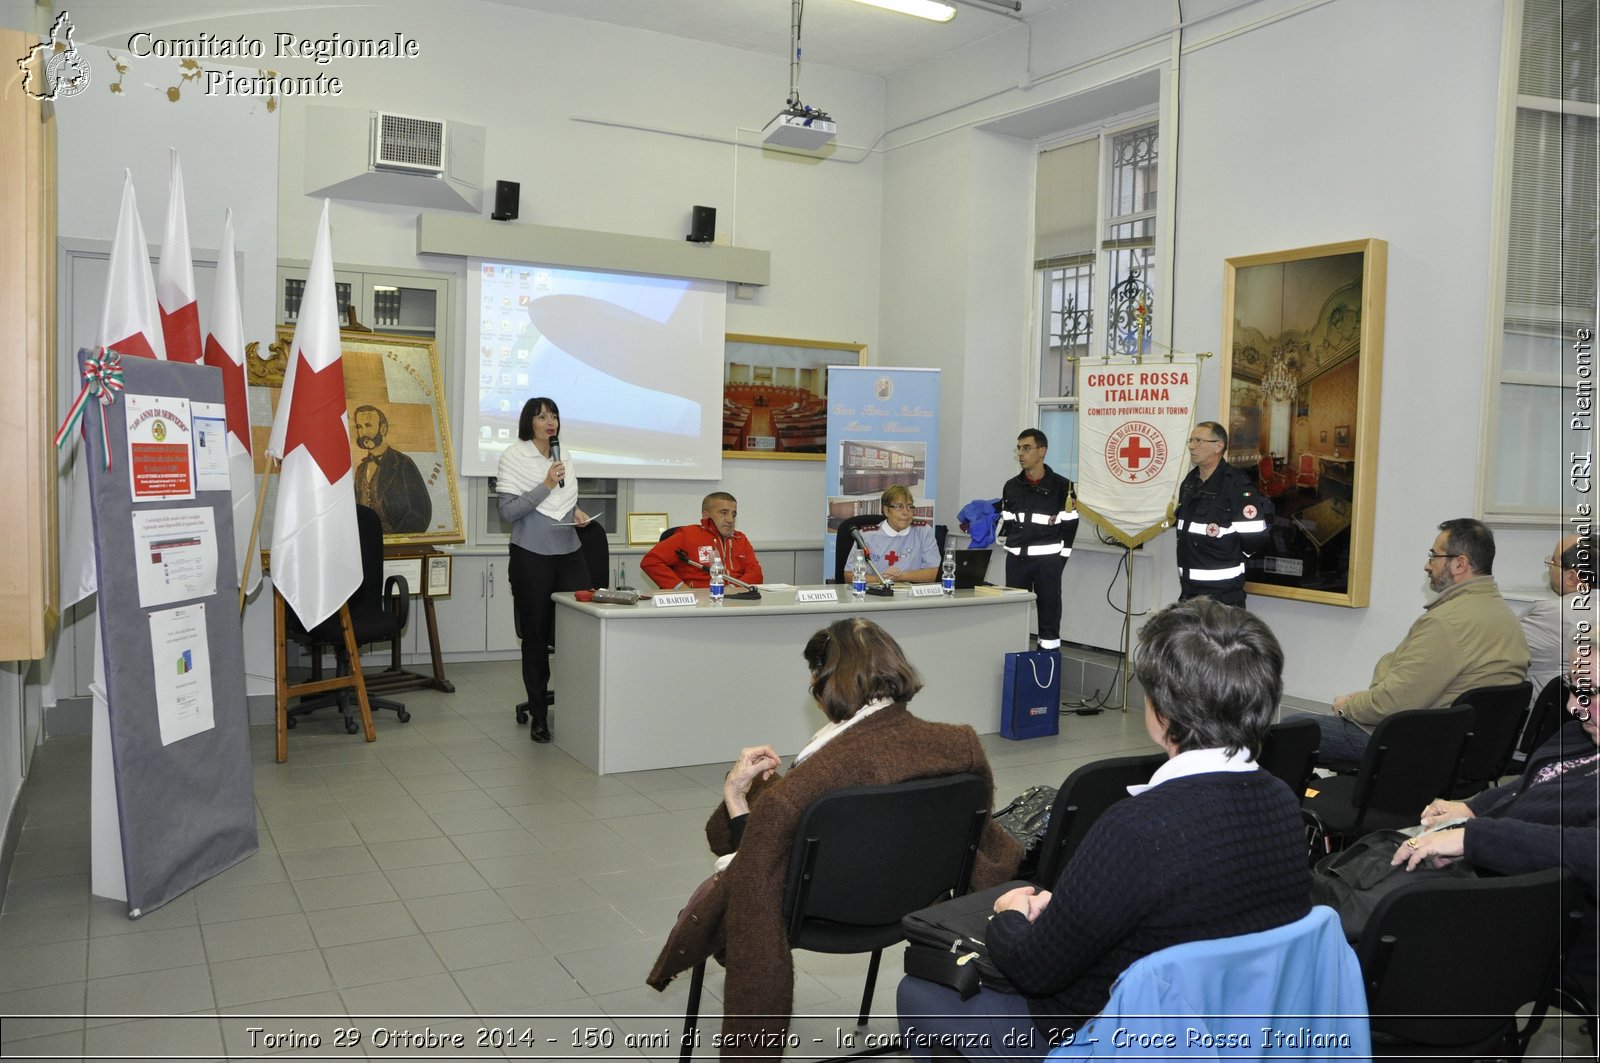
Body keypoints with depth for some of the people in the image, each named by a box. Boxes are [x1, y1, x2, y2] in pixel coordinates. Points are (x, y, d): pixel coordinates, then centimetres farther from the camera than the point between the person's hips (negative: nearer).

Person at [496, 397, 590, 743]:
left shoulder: (564, 458, 13)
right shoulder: (513, 457, -4)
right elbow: (508, 512, -11)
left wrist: (577, 512, 4)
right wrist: (546, 485, -18)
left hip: (569, 553, 4)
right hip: (532, 557, -4)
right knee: (535, 635, 4)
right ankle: (538, 715, 15)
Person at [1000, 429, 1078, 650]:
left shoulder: (1061, 486, -4)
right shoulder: (1011, 487, 8)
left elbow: (1069, 527, -3)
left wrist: (1060, 560, -5)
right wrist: (1010, 551, 6)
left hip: (1047, 559, -4)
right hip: (1016, 559, 4)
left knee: (1049, 612, 2)